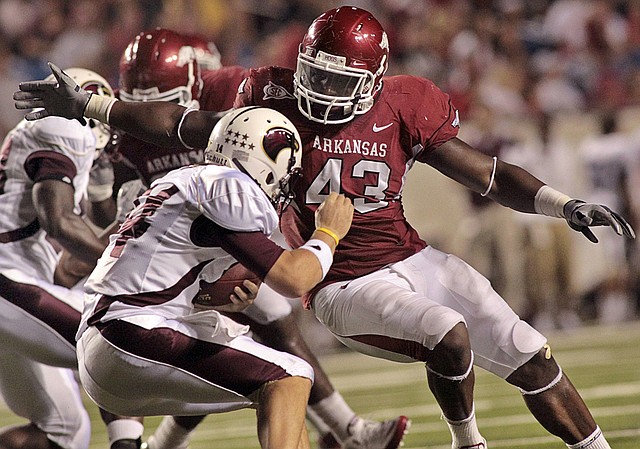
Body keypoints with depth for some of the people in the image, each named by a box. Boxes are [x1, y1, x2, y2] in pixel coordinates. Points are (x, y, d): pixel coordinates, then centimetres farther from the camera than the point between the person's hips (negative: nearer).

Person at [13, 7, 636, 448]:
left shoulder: (402, 111, -5)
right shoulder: (280, 108, -9)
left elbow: (487, 174, 1)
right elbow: (187, 128, -1)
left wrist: (565, 207, -9)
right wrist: (85, 107, -2)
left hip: (413, 259, 4)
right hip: (346, 286, -4)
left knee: (532, 358, 1)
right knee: (448, 335, -29)